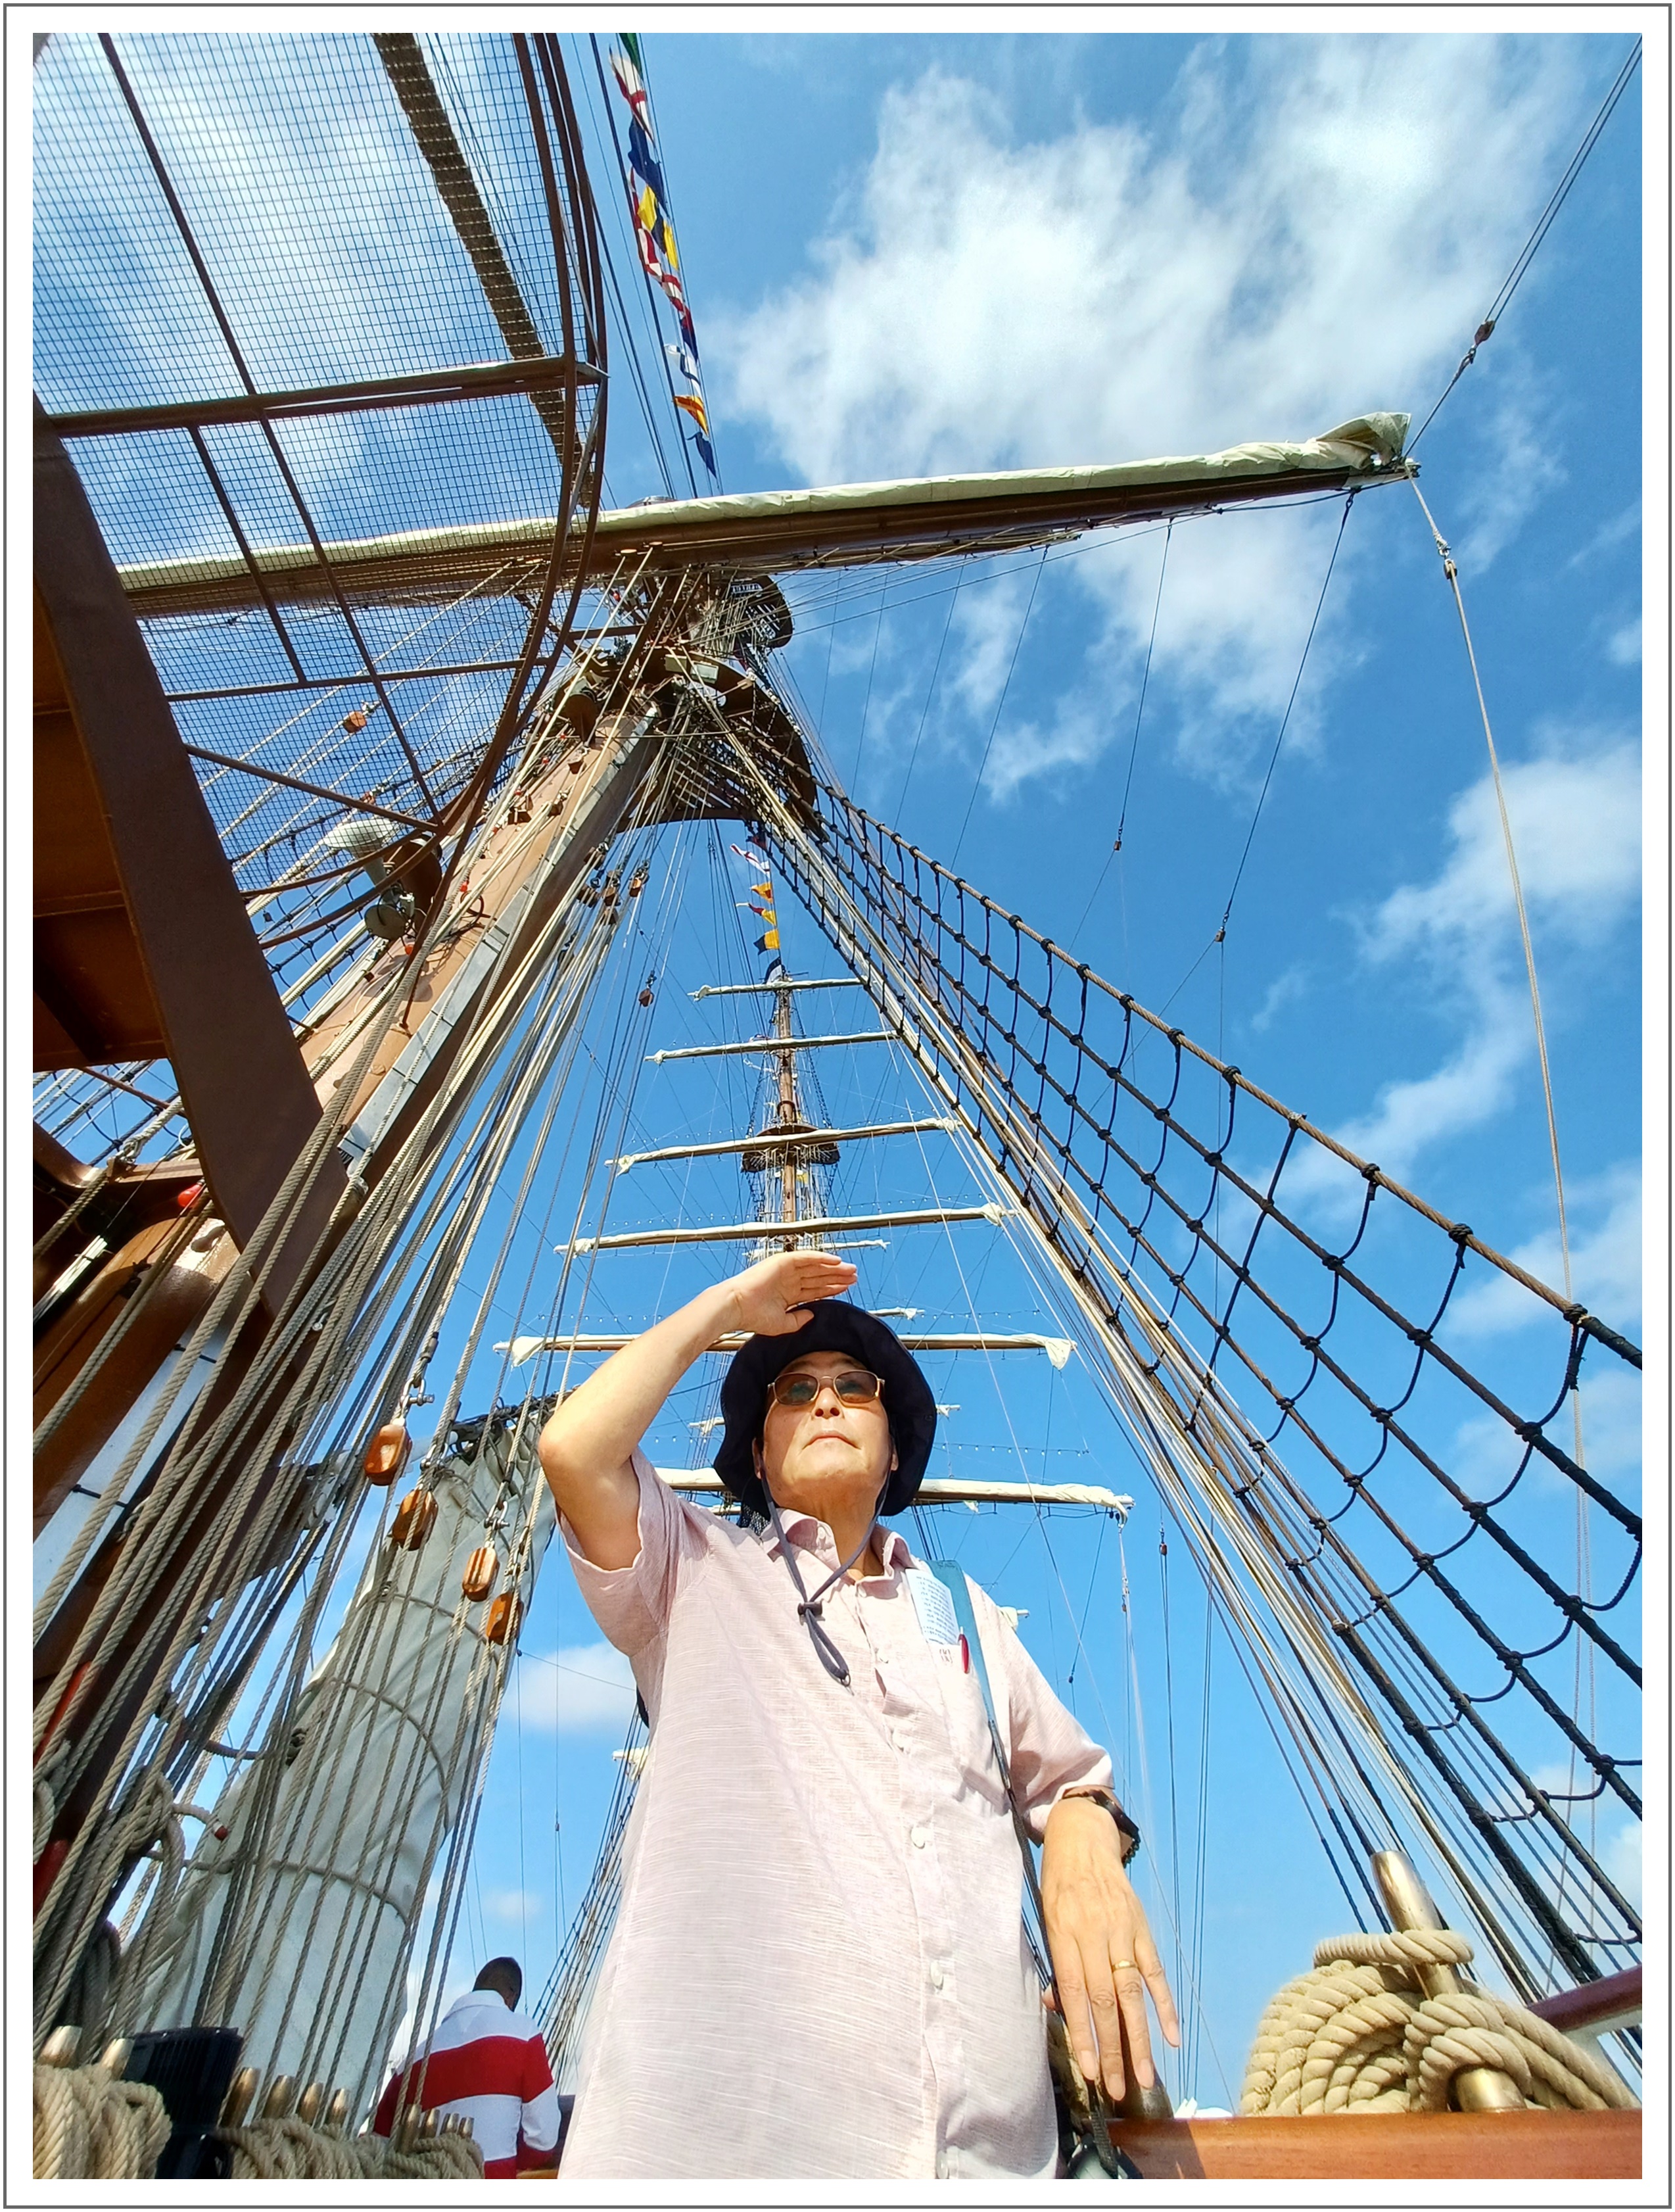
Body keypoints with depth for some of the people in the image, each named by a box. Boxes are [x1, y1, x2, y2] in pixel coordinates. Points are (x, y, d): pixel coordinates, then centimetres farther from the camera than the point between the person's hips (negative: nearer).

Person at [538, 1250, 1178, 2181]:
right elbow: (572, 1448, -12)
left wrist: (1087, 1853, -5)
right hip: (717, 2118, -3)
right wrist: (727, 1304, -2)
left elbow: (1070, 1778, 20)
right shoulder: (697, 1572, 6)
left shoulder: (962, 1609, 18)